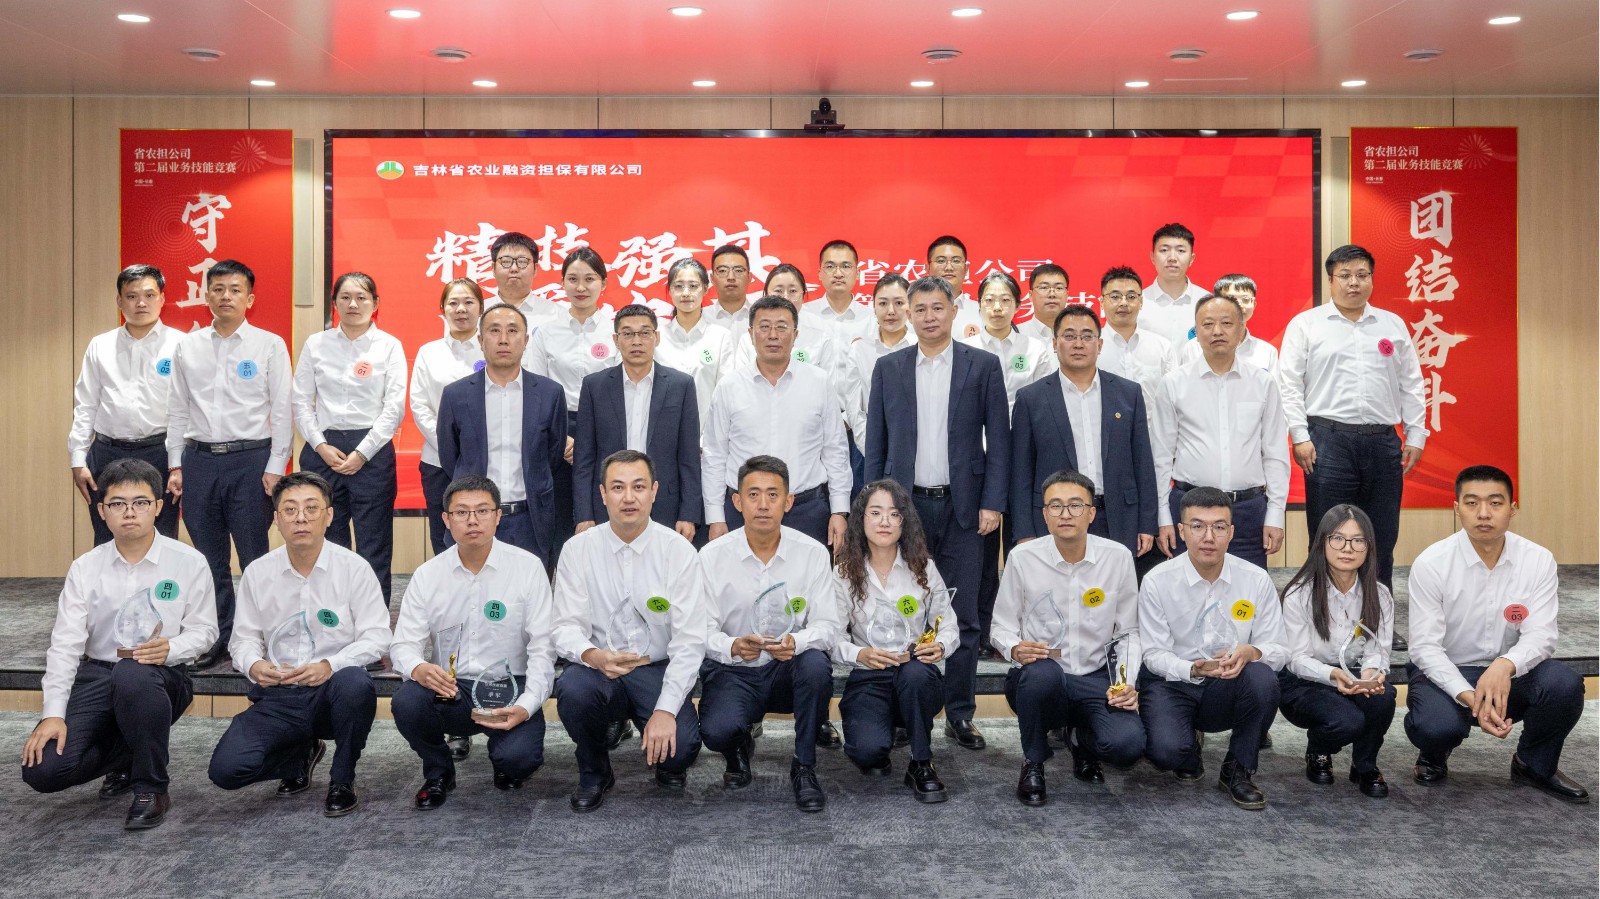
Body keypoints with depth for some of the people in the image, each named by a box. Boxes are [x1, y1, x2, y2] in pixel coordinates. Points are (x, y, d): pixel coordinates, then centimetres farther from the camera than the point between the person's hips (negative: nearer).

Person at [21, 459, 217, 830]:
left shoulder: (188, 562, -3)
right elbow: (65, 643, -2)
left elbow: (204, 629, 0)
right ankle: (124, 759, 17)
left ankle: (151, 789, -18)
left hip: (160, 678, -3)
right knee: (42, 769, -18)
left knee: (132, 676, -41)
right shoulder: (85, 568, 2)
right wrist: (53, 713, -12)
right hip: (96, 675, 3)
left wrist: (170, 649, -23)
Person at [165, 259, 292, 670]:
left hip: (250, 459, -4)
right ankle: (218, 640, 20)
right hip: (199, 459, 4)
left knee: (254, 558, 0)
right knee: (210, 559, 10)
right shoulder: (188, 346, 10)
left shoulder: (269, 345, 0)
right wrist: (175, 465, 7)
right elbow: (177, 409, 12)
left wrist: (275, 467, -7)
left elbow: (282, 410, -2)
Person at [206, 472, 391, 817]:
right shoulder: (257, 573, 5)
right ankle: (301, 753, 17)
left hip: (332, 691, -2)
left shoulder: (354, 568, -4)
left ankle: (342, 780, -8)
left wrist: (330, 665, -24)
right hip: (277, 697, 2)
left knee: (355, 684, -39)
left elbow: (376, 636, -7)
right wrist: (253, 665, -14)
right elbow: (245, 637, 10)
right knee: (226, 769, -19)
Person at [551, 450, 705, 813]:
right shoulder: (578, 549, -2)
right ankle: (594, 775, 1)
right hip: (598, 669, 1)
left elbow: (689, 641, -10)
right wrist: (593, 656, -29)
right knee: (573, 689, -32)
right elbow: (565, 627, -5)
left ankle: (668, 766, 16)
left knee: (682, 745, -26)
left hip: (658, 670, -1)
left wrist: (666, 709, -21)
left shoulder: (678, 551, -7)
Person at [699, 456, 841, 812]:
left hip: (788, 670, 1)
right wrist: (731, 647, -31)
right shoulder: (712, 556, -8)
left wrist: (797, 642, -32)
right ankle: (738, 749, 12)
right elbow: (702, 629, -8)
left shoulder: (812, 553, -7)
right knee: (716, 731, -30)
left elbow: (827, 625, -8)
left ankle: (804, 768, -11)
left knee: (815, 663, -34)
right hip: (732, 672, -1)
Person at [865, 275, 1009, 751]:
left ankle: (960, 713, 14)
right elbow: (876, 442, 9)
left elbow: (998, 439, 2)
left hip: (962, 507, -1)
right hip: (905, 504, 1)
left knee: (963, 617, 4)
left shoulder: (983, 365, 4)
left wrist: (992, 502, -6)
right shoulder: (888, 367, 8)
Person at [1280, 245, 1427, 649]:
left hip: (1383, 442, 3)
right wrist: (1300, 437, -8)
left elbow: (1411, 385, 15)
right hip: (1329, 440, -3)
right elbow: (1290, 384, -1)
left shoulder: (1393, 325, 14)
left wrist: (1415, 435, 8)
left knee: (1381, 539, 8)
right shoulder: (1306, 324, 4)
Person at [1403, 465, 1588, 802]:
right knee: (1436, 725, -33)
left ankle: (1535, 765, 6)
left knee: (1564, 684, -27)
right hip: (1444, 672, -3)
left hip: (1509, 673, 3)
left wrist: (1505, 665, -37)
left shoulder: (1538, 560, -8)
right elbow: (1425, 646, -17)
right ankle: (1434, 756, 10)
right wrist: (1469, 697, -32)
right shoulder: (1431, 564, -16)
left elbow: (1541, 634, -14)